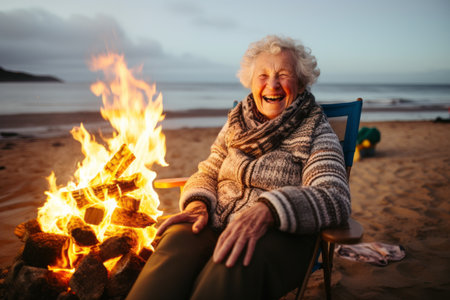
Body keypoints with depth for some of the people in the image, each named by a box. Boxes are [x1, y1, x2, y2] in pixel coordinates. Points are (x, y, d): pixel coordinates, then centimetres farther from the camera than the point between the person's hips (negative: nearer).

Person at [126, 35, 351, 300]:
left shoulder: (317, 132, 0)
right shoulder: (238, 122, 15)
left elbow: (336, 198, -15)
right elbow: (208, 173, 19)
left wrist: (267, 211, -33)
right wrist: (198, 204, -6)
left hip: (279, 234, -3)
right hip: (217, 224, 4)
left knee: (236, 264, -38)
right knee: (177, 243, -29)